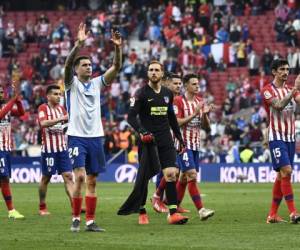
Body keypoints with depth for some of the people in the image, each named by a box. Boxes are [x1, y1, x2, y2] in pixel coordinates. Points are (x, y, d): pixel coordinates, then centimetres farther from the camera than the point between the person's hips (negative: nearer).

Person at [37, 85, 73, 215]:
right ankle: (42, 207, 17)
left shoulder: (61, 108, 12)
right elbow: (43, 123, -26)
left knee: (68, 176, -5)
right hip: (48, 149, -5)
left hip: (62, 148, 5)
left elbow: (67, 124, 21)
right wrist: (62, 118, -32)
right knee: (45, 178, 5)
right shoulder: (43, 108, -7)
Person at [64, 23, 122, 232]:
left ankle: (90, 221, 8)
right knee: (80, 177, -16)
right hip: (77, 136, -4)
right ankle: (76, 218, -4)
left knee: (92, 181, 5)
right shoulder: (72, 83, -1)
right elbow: (68, 64, -20)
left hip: (95, 137, 5)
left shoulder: (97, 83, 10)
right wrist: (79, 44, -34)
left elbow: (116, 67, 0)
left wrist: (118, 48, -18)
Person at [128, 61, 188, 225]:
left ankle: (173, 213, -12)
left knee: (171, 173, -9)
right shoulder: (142, 93, -4)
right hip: (148, 140, -4)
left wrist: (179, 137, 23)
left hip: (165, 141, 4)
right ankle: (142, 213, 15)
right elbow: (131, 116, -10)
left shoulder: (167, 93, 12)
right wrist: (141, 131, -26)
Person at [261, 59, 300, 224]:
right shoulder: (268, 90, -4)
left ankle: (272, 214, 11)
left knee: (282, 175, 6)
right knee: (286, 171, -17)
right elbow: (279, 105, -21)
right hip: (276, 137, -7)